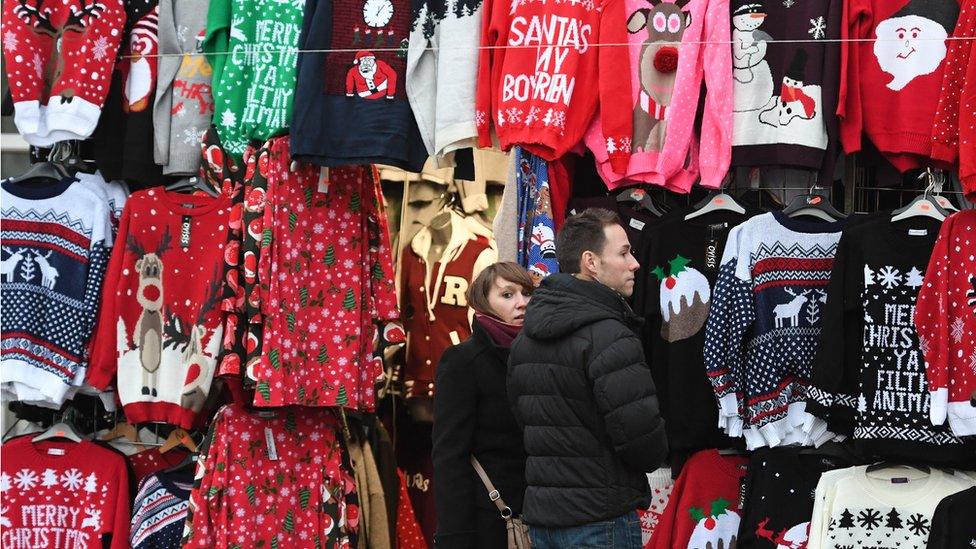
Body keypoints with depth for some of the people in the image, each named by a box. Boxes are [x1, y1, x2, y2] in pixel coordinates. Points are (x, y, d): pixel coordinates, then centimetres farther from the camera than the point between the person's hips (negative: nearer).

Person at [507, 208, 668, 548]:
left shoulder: (524, 340, 9)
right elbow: (643, 437, -20)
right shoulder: (610, 337, -18)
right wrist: (655, 457, 1)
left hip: (541, 519, 8)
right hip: (600, 520, -8)